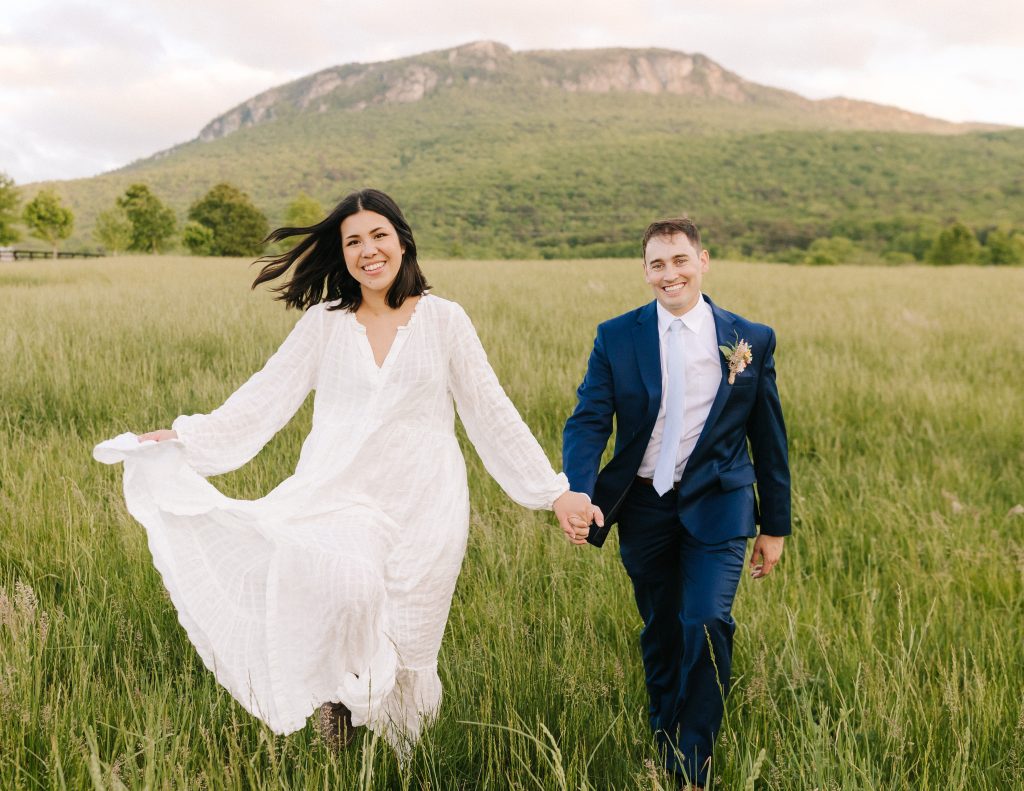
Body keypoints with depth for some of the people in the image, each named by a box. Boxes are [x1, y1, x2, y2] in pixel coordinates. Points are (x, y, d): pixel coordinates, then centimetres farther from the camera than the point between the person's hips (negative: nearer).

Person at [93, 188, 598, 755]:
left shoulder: (443, 319, 3)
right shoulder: (323, 321, 7)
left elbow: (491, 413, 4)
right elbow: (264, 397, 7)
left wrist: (554, 492, 1)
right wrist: (187, 439, -1)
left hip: (423, 506, 0)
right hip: (342, 495, 0)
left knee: (402, 654, 1)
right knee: (347, 587, -32)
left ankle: (404, 767, 26)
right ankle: (338, 696, -3)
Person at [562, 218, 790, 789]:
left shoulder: (752, 340, -1)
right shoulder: (616, 338, -2)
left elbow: (769, 439, 4)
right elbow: (588, 423, -8)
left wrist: (775, 527, 6)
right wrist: (579, 495, -26)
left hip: (715, 508, -1)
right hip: (644, 507, 1)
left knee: (707, 627, -16)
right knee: (661, 635, 14)